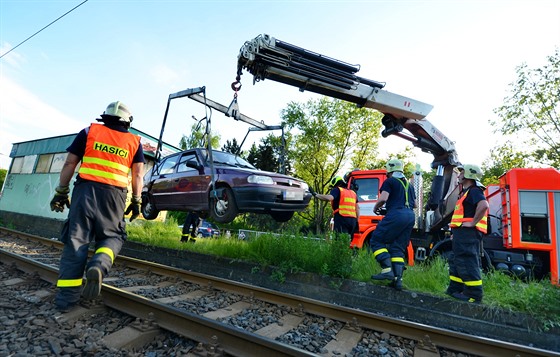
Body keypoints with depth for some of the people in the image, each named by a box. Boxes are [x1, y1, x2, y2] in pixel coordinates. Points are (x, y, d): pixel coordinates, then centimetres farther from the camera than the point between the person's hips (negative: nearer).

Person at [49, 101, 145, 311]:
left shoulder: (89, 131, 11)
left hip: (85, 189, 1)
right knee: (112, 236, 15)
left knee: (76, 240, 5)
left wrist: (61, 192, 13)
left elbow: (69, 163, 8)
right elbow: (138, 174, 5)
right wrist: (136, 201, 9)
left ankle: (66, 297, 4)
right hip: (114, 194, 0)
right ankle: (99, 265, -17)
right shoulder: (134, 142, 11)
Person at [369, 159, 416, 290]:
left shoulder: (389, 181, 4)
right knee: (398, 248, 9)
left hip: (396, 214, -7)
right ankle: (398, 279, 0)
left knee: (376, 241, -1)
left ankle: (387, 270, -15)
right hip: (410, 216, 8)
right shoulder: (408, 184, 26)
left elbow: (383, 198, -11)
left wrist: (375, 208, 6)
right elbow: (414, 204, 30)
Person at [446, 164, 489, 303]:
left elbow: (484, 205, -31)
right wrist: (456, 231, 24)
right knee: (456, 261, 15)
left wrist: (473, 223, -24)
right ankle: (455, 289, 22)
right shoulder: (467, 192, 23)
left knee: (467, 263, -8)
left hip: (468, 233, -11)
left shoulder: (473, 191, -11)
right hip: (463, 233, 11)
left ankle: (474, 294, -2)